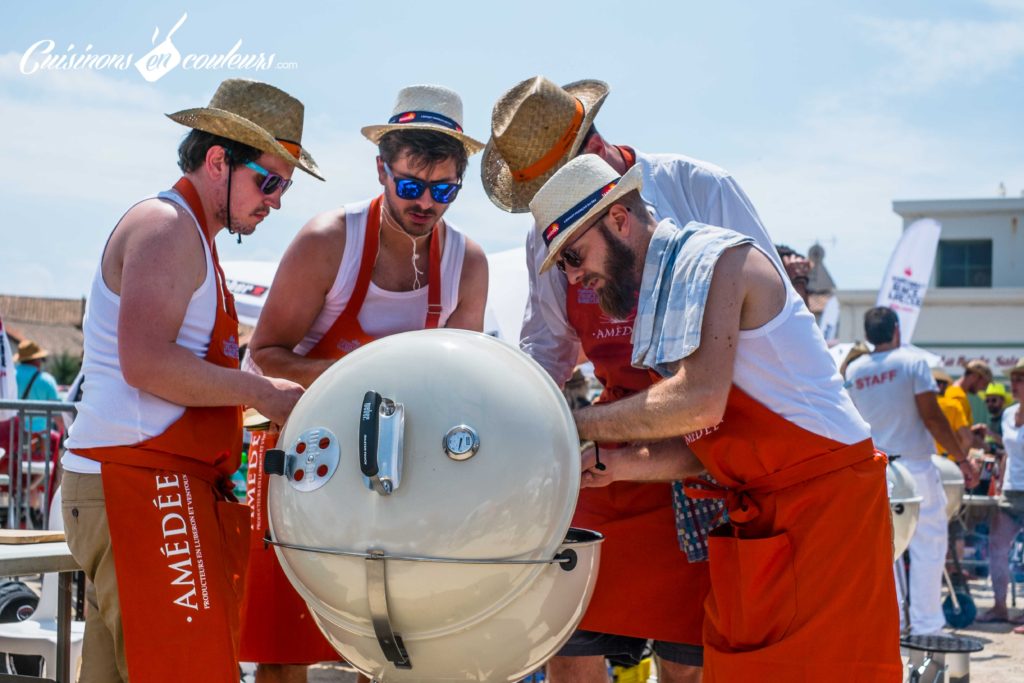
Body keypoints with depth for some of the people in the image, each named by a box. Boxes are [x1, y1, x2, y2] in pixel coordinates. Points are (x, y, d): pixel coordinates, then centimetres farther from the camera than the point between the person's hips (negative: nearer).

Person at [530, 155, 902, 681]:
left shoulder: (717, 259, -14)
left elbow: (700, 400, -26)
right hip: (750, 518, 9)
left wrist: (579, 424, -17)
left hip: (825, 502, -9)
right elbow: (700, 443, 11)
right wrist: (614, 464, -3)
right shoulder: (655, 298, 14)